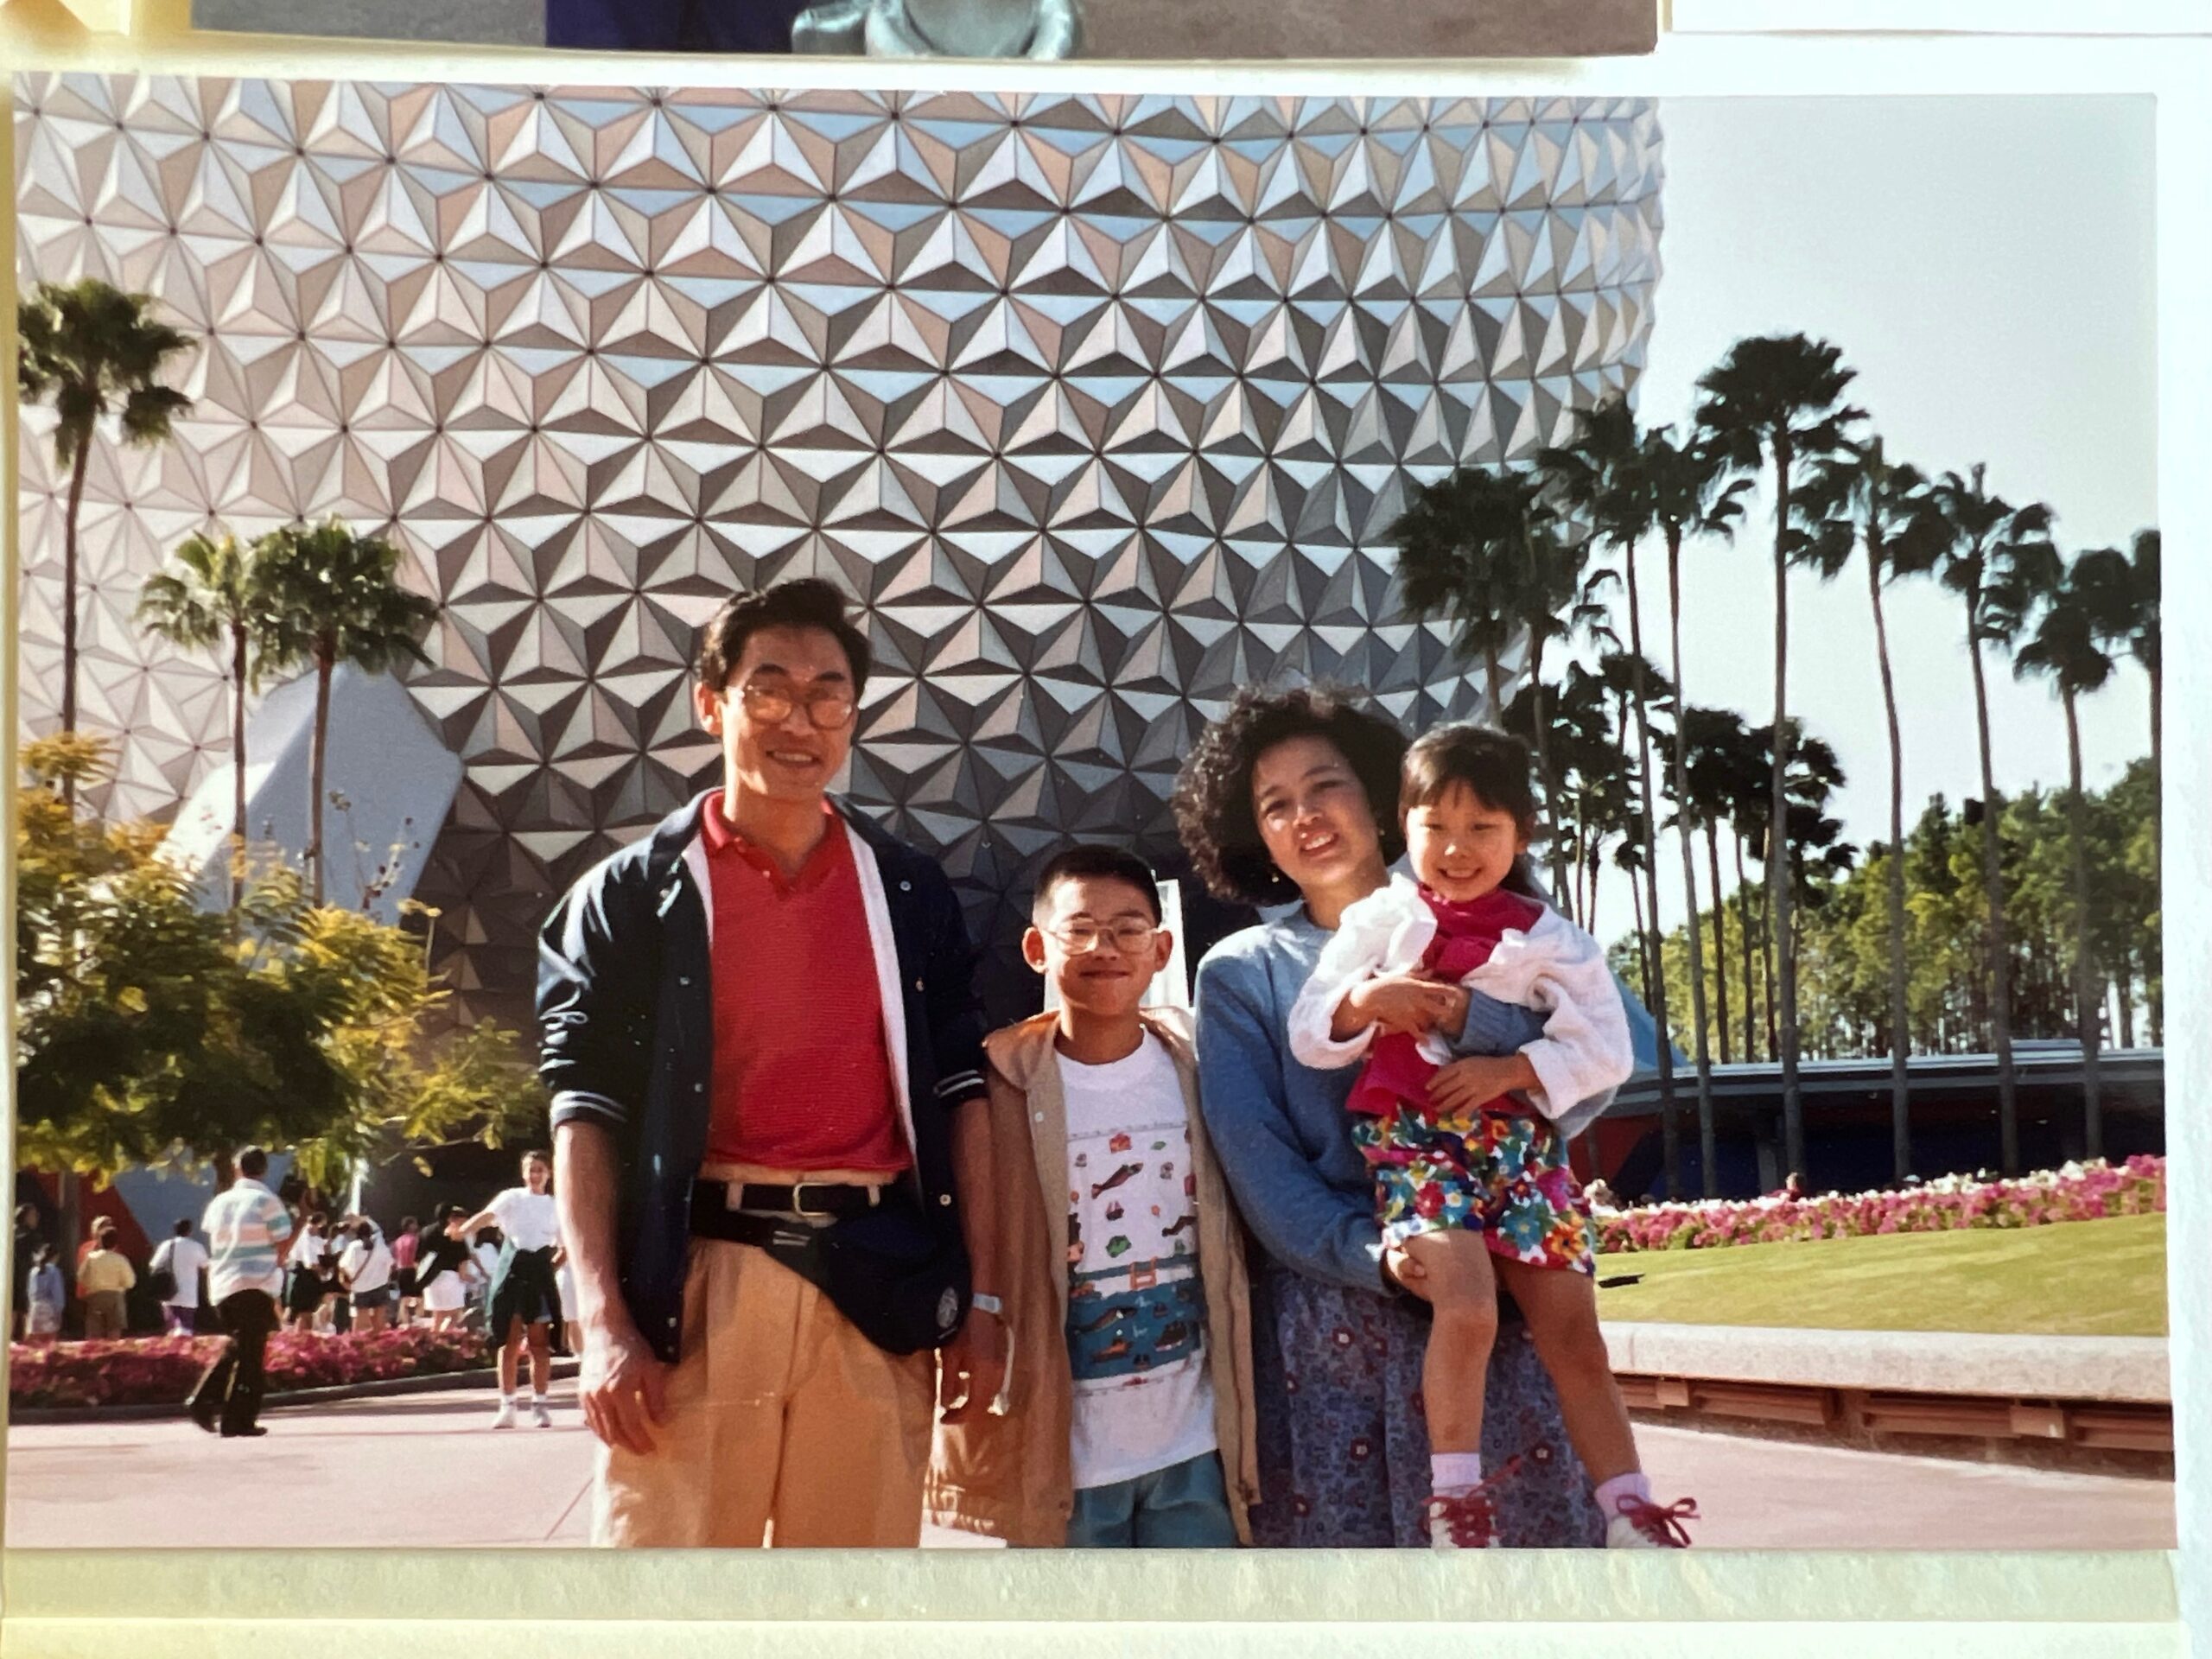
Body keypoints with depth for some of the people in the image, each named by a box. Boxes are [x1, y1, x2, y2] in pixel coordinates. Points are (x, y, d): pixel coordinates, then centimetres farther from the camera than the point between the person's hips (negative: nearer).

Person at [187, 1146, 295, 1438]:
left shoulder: (219, 1202, 10)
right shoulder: (267, 1201, -5)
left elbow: (212, 1247, 15)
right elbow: (282, 1249, -5)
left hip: (221, 1287, 5)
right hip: (257, 1287, -5)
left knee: (235, 1347, 22)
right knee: (250, 1356, -1)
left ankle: (203, 1401, 10)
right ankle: (240, 1422, -3)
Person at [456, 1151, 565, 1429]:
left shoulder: (555, 1207, 12)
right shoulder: (511, 1198, 5)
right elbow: (487, 1216, -14)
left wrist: (552, 1268, 2)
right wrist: (460, 1230, -31)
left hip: (540, 1271, 2)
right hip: (512, 1270, -1)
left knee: (540, 1343, 2)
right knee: (510, 1342, -1)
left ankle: (540, 1404, 9)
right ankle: (507, 1406, 3)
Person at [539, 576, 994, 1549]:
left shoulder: (910, 893, 13)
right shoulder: (634, 896, 6)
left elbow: (961, 1091, 11)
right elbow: (585, 1109, 0)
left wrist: (981, 1295, 4)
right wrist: (604, 1321, -10)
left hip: (877, 1285, 3)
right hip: (698, 1282, -2)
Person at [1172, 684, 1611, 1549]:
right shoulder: (1240, 974, 10)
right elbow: (1258, 1164, 0)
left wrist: (1476, 1020, -14)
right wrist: (1373, 1254, -15)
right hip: (1330, 1308, -1)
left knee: (1536, 1520, -6)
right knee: (1343, 1530, -4)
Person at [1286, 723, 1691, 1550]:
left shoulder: (1552, 940, 7)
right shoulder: (1377, 920, 5)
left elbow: (1606, 1048, 1)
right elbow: (1310, 1036, 2)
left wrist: (1512, 1070, -13)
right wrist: (1366, 999, -18)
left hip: (1525, 1147, 3)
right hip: (1416, 1142, -2)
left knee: (1574, 1334, 2)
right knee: (1468, 1306, -24)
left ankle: (1630, 1513, 9)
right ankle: (1455, 1501, -11)